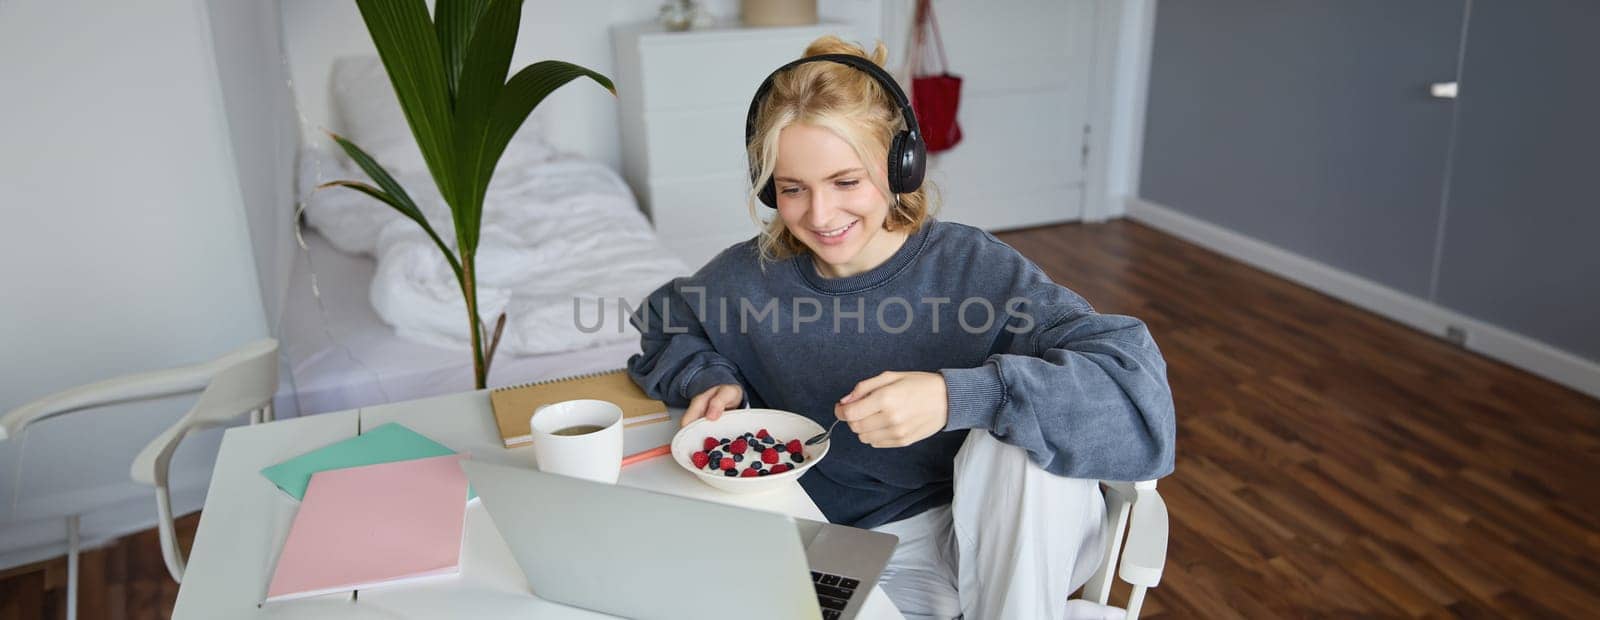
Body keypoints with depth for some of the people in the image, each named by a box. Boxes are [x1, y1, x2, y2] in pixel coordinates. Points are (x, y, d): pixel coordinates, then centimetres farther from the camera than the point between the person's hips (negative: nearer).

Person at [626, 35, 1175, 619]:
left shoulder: (978, 269, -17)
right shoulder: (749, 276, -8)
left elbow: (1134, 383, -28)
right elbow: (664, 326, 15)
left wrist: (957, 396, -41)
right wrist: (708, 378, -8)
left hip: (999, 547, -3)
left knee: (1026, 433, -32)